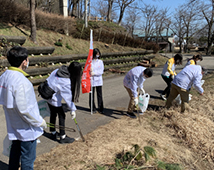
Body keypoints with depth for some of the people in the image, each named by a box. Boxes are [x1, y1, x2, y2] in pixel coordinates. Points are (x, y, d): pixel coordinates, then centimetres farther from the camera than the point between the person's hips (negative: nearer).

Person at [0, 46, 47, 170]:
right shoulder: (20, 81, -28)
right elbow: (24, 109, -28)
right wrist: (40, 122, -14)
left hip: (13, 126, 9)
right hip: (26, 128, -8)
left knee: (15, 152, 26)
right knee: (28, 159, 8)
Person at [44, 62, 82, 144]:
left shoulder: (59, 70, -7)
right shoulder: (66, 81, -27)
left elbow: (49, 79, 7)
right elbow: (68, 97, -21)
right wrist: (73, 109, -12)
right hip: (54, 98, -8)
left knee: (53, 114, 20)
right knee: (61, 115, 4)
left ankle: (53, 133, 36)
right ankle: (63, 137, 14)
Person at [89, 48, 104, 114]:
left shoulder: (100, 62, 6)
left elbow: (101, 71, -2)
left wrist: (94, 73, -15)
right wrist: (90, 70, -22)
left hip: (99, 80, 2)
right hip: (91, 80, -1)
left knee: (99, 95, 3)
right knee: (91, 95, 4)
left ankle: (100, 108, 13)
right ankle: (93, 108, 17)